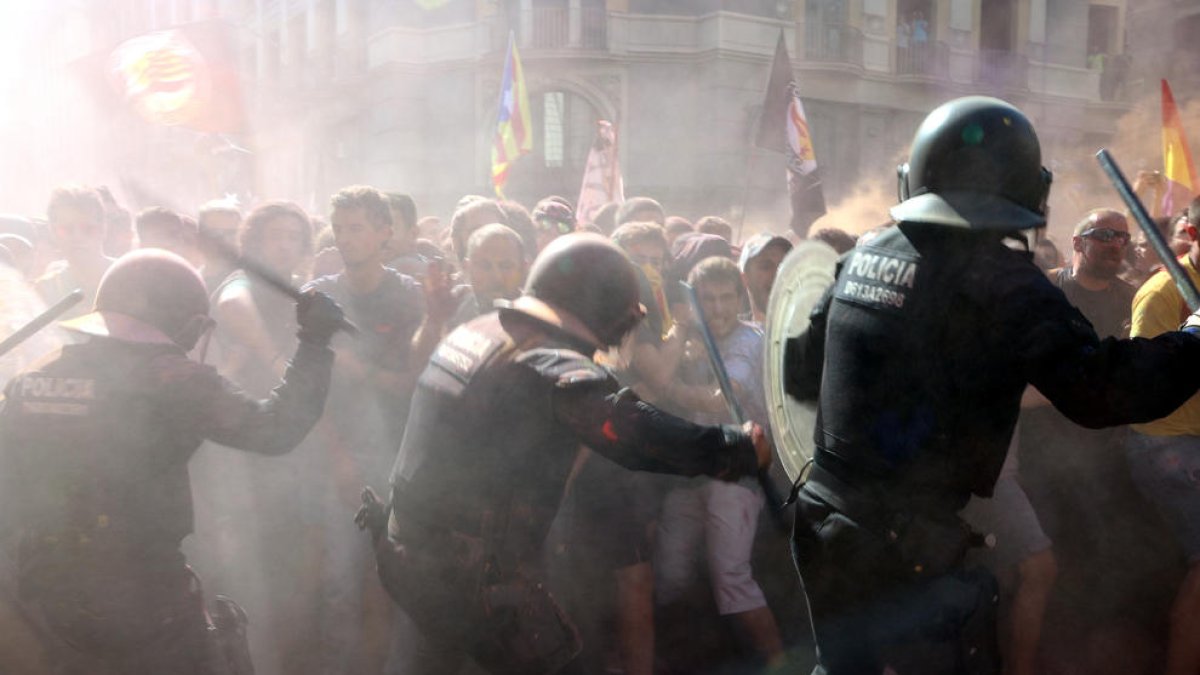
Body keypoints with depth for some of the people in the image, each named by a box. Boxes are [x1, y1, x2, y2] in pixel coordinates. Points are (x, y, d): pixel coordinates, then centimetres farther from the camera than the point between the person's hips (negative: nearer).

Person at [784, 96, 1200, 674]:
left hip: (825, 531, 7)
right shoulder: (999, 283, -16)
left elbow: (800, 373, 16)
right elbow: (1103, 389, -21)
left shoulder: (862, 258, 5)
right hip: (914, 556, -7)